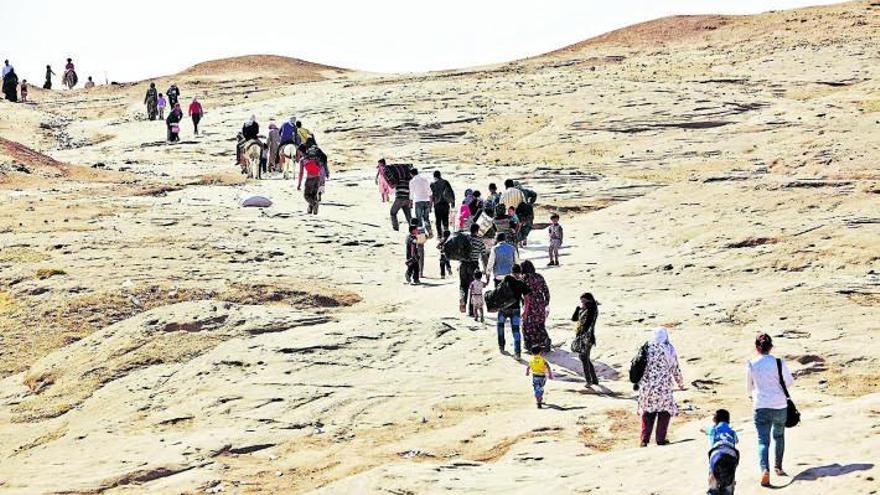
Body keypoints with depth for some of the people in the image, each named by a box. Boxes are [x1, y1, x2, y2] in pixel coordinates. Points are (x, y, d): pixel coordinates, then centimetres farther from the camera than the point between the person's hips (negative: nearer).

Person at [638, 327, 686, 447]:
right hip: (663, 387, -3)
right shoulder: (669, 349, -6)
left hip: (646, 386, 3)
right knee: (665, 411, 13)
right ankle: (660, 439, 9)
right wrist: (681, 383, 17)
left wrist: (637, 382, 20)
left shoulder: (647, 348, 1)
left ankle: (644, 439, 10)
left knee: (647, 412, 15)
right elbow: (675, 369, 1)